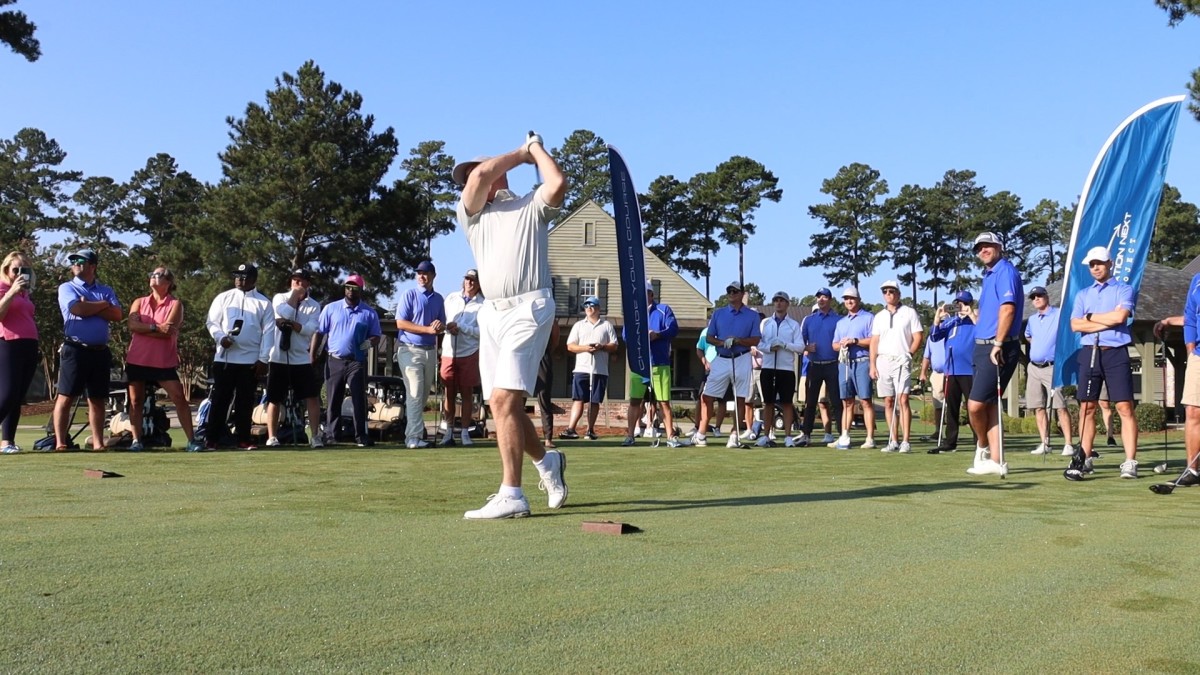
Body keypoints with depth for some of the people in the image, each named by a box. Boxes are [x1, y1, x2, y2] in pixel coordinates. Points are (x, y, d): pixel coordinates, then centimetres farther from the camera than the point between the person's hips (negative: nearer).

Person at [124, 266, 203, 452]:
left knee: (180, 398, -8)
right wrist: (156, 327, -15)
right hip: (137, 360, 3)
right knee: (136, 400, 6)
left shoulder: (175, 304, 1)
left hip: (164, 362, -3)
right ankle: (136, 440, 15)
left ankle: (191, 440, -5)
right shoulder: (139, 302, 11)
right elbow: (132, 325, -6)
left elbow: (168, 331, -14)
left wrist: (143, 329, -9)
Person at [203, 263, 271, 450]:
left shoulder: (263, 302, 5)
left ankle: (243, 439, 12)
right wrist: (221, 337, -16)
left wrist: (263, 359, -3)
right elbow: (212, 322, 5)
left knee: (245, 401, 5)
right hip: (224, 358, 0)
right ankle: (211, 439, 4)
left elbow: (267, 332, 3)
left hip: (251, 360, 0)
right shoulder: (223, 298, 7)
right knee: (220, 399, 1)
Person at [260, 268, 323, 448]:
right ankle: (272, 437, 13)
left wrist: (290, 323, -20)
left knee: (312, 397, -5)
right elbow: (286, 313, -17)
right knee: (274, 399, 5)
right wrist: (295, 294, -7)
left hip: (301, 359, 1)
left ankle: (315, 436, 0)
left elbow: (310, 330, -9)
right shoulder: (279, 298, 4)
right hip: (278, 358, 0)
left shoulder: (314, 305, 5)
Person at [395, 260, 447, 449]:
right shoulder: (409, 295, -3)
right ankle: (414, 437, -13)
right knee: (415, 393, -12)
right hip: (410, 350, -5)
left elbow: (442, 326, 17)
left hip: (430, 350, 6)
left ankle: (412, 432, 22)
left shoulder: (438, 299, 12)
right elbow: (401, 323, -11)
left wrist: (440, 327, -9)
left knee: (424, 394, 9)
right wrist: (428, 329, -18)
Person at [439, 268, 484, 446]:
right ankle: (449, 432, 11)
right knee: (448, 393, 4)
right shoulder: (451, 298, 8)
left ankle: (465, 432, 10)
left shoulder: (483, 304, -4)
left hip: (469, 353, -2)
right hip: (449, 352, 3)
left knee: (467, 392, 3)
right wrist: (448, 327, -8)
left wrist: (460, 327, -14)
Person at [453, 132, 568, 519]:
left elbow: (558, 184, -10)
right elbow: (478, 176, 2)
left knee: (504, 399, -18)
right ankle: (546, 461, 31)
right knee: (505, 404, 7)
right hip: (491, 313, 6)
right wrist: (521, 153, 13)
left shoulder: (531, 206, 12)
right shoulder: (470, 214, 21)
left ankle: (511, 495, -18)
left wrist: (536, 148, 6)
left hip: (528, 309, -6)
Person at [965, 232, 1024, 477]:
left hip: (998, 349, -10)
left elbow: (1008, 309, -21)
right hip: (984, 347, 10)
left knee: (976, 405, -10)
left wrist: (998, 344, -23)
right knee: (989, 405, 9)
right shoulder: (989, 275, 19)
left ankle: (983, 448, 13)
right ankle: (995, 460, 12)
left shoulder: (1005, 271, -10)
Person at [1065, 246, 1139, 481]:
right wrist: (1107, 323, -6)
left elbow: (1120, 316, -13)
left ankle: (1130, 462, -8)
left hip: (1116, 353, -4)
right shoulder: (1083, 294, 17)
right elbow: (1075, 324, 3)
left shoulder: (1124, 289, 6)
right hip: (1089, 353, 4)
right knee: (1087, 408, 2)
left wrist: (1091, 317, 0)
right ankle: (1084, 459, 6)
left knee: (1125, 407, -8)